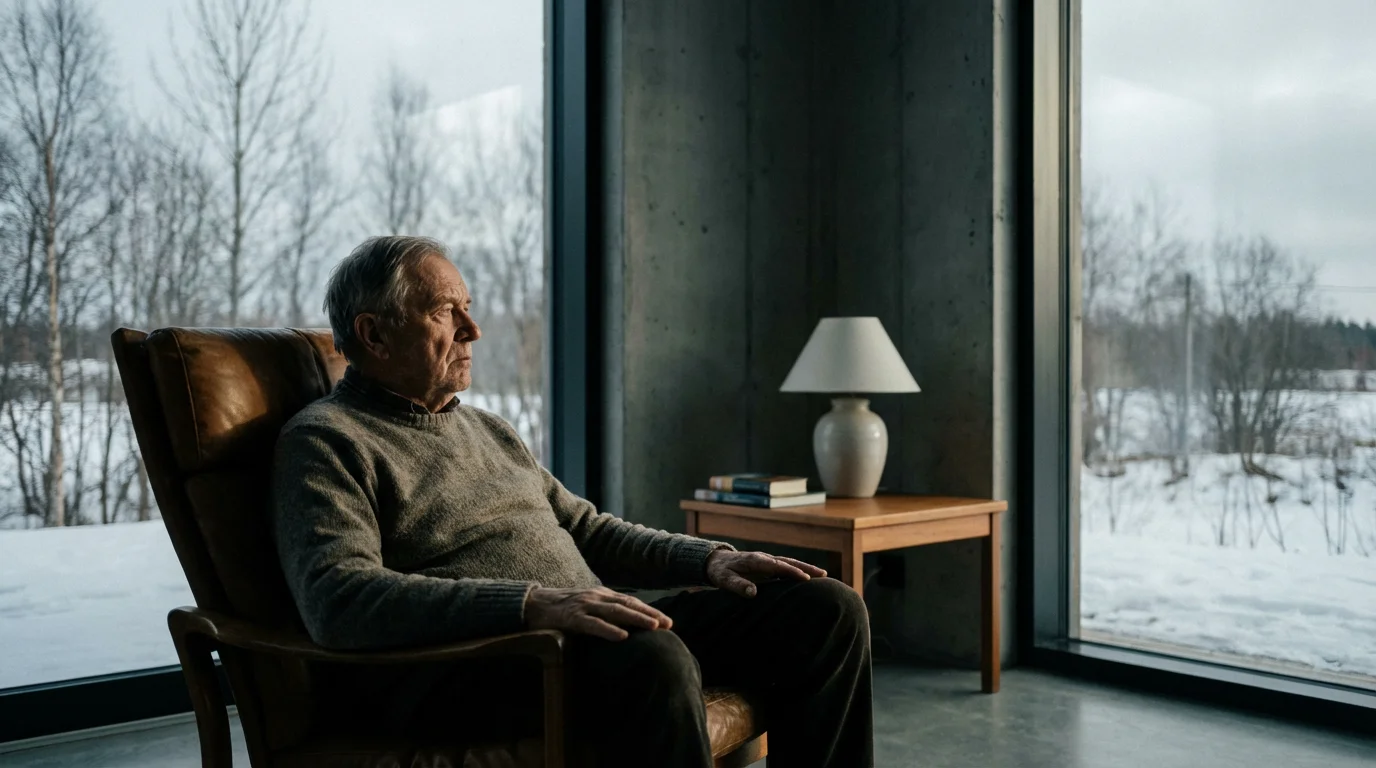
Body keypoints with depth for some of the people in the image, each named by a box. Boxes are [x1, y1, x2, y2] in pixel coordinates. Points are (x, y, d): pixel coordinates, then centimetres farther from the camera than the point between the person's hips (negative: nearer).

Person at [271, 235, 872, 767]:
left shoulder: (485, 428, 24)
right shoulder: (326, 441, -3)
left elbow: (585, 528, 28)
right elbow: (338, 598, -20)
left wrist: (709, 559, 11)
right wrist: (533, 603, -30)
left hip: (598, 636, 9)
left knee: (825, 609, -1)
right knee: (653, 659, -39)